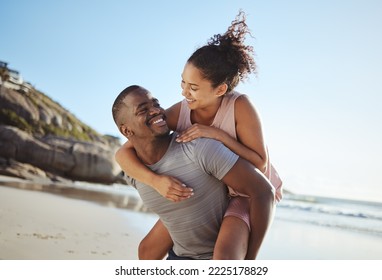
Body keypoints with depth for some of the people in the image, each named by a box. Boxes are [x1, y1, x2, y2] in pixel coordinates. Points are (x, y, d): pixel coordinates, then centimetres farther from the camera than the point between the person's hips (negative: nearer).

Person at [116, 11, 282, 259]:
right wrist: (156, 180, -41)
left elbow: (260, 163, -23)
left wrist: (216, 134, -35)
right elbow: (123, 153, -20)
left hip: (249, 193, -5)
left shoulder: (240, 106, -30)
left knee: (224, 259, -35)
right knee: (148, 249, 8)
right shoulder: (179, 112, -20)